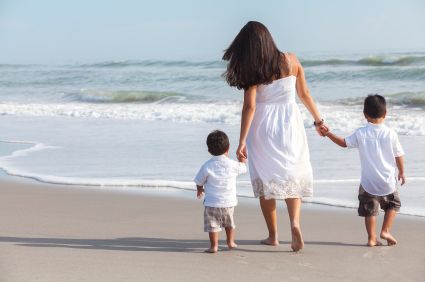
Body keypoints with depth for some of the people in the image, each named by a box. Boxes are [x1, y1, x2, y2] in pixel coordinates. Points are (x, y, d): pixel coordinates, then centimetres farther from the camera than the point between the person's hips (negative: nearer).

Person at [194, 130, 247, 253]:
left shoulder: (207, 166, -9)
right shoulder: (232, 164, -5)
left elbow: (199, 181, 2)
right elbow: (243, 168, 16)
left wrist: (200, 190, 23)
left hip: (212, 202, -3)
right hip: (229, 202, 3)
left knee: (212, 224, 5)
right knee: (229, 223, 24)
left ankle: (214, 245, -1)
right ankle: (231, 241, 30)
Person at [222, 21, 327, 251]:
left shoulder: (252, 71, -11)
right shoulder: (291, 61, -2)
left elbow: (249, 107, -15)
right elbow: (304, 94, 6)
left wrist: (242, 141, -14)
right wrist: (318, 120, 19)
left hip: (263, 128, -2)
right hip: (290, 124, 2)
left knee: (266, 180, 10)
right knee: (292, 177, 10)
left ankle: (273, 236, 15)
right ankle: (295, 222, -15)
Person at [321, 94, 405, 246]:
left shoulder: (361, 133, -7)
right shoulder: (391, 133, -7)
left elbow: (344, 143, 2)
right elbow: (399, 155, -1)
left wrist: (328, 134, 13)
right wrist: (401, 172, 15)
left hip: (368, 181, 0)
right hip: (388, 180, 0)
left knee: (370, 210, 10)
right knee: (393, 204, 21)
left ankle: (372, 238, 8)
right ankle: (385, 231, 10)